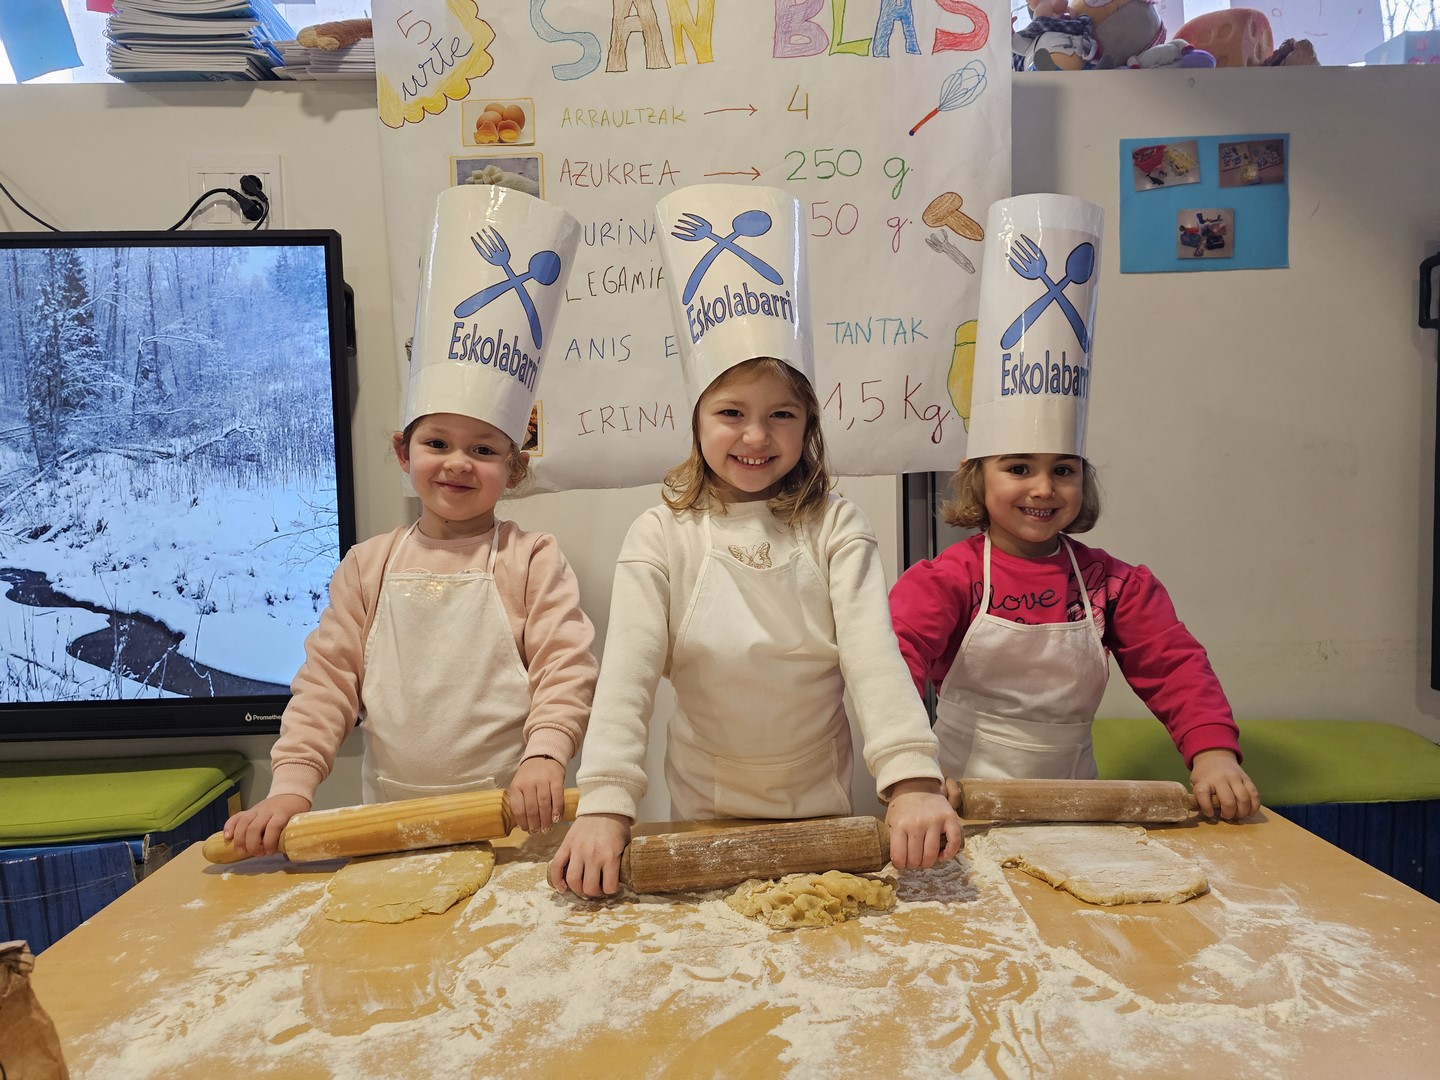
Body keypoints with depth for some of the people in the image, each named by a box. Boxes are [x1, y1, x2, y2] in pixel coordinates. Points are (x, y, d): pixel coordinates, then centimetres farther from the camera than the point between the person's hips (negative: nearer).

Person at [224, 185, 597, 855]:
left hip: (509, 818, -2)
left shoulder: (532, 560, -2)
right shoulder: (369, 566, 7)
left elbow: (566, 670, -6)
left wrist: (544, 756, -21)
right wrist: (290, 786, -1)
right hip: (390, 820, 3)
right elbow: (326, 680, 7)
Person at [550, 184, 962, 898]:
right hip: (702, 816, 0)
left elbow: (874, 653, -18)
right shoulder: (663, 534, -8)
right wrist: (604, 806, -29)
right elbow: (626, 671, -16)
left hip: (823, 812, 0)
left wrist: (913, 783, -33)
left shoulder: (835, 528, -6)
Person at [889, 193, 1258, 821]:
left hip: (1074, 809, 3)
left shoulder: (1113, 583, 4)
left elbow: (1176, 667, 1)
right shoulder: (947, 580, -8)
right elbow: (896, 654, -21)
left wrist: (1213, 751, -16)